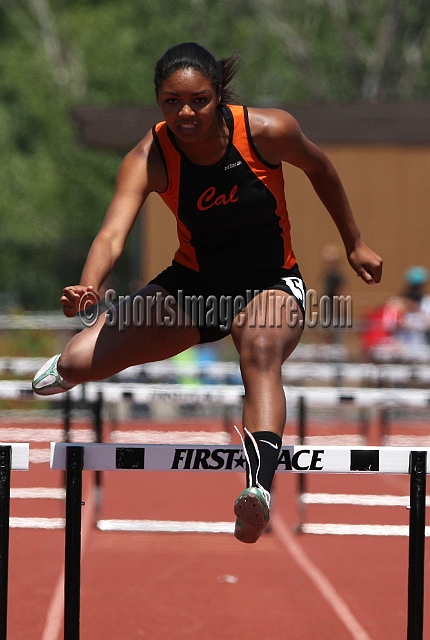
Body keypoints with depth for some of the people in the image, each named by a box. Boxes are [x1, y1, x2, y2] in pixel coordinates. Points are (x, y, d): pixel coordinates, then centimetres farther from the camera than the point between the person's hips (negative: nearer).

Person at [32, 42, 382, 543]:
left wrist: (354, 245, 12)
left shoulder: (267, 131, -19)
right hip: (192, 284, 2)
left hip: (271, 282, -2)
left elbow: (318, 168, 3)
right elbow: (114, 231, -32)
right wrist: (88, 287, -53)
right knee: (79, 363, -9)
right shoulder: (149, 158, -18)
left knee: (260, 350, -39)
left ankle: (260, 484, -57)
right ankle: (67, 366, 32)